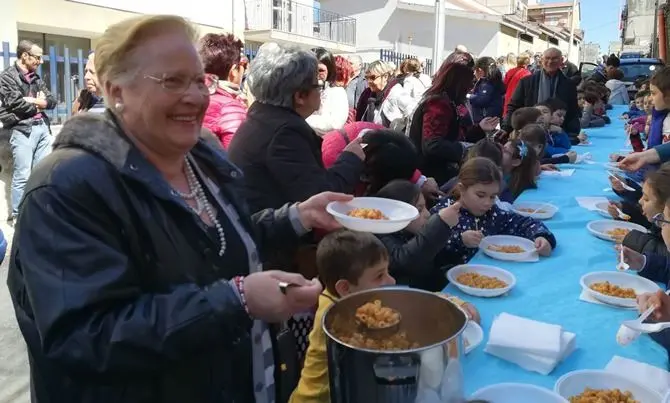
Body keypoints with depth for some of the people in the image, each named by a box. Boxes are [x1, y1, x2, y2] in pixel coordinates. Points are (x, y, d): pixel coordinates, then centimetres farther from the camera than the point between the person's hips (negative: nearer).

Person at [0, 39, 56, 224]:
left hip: (42, 127, 6)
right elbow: (15, 103, -13)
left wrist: (38, 101, -6)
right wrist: (37, 105, 1)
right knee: (22, 176, -6)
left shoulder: (36, 78, 18)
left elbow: (52, 101, 15)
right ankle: (17, 216, 3)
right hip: (22, 130, -6)